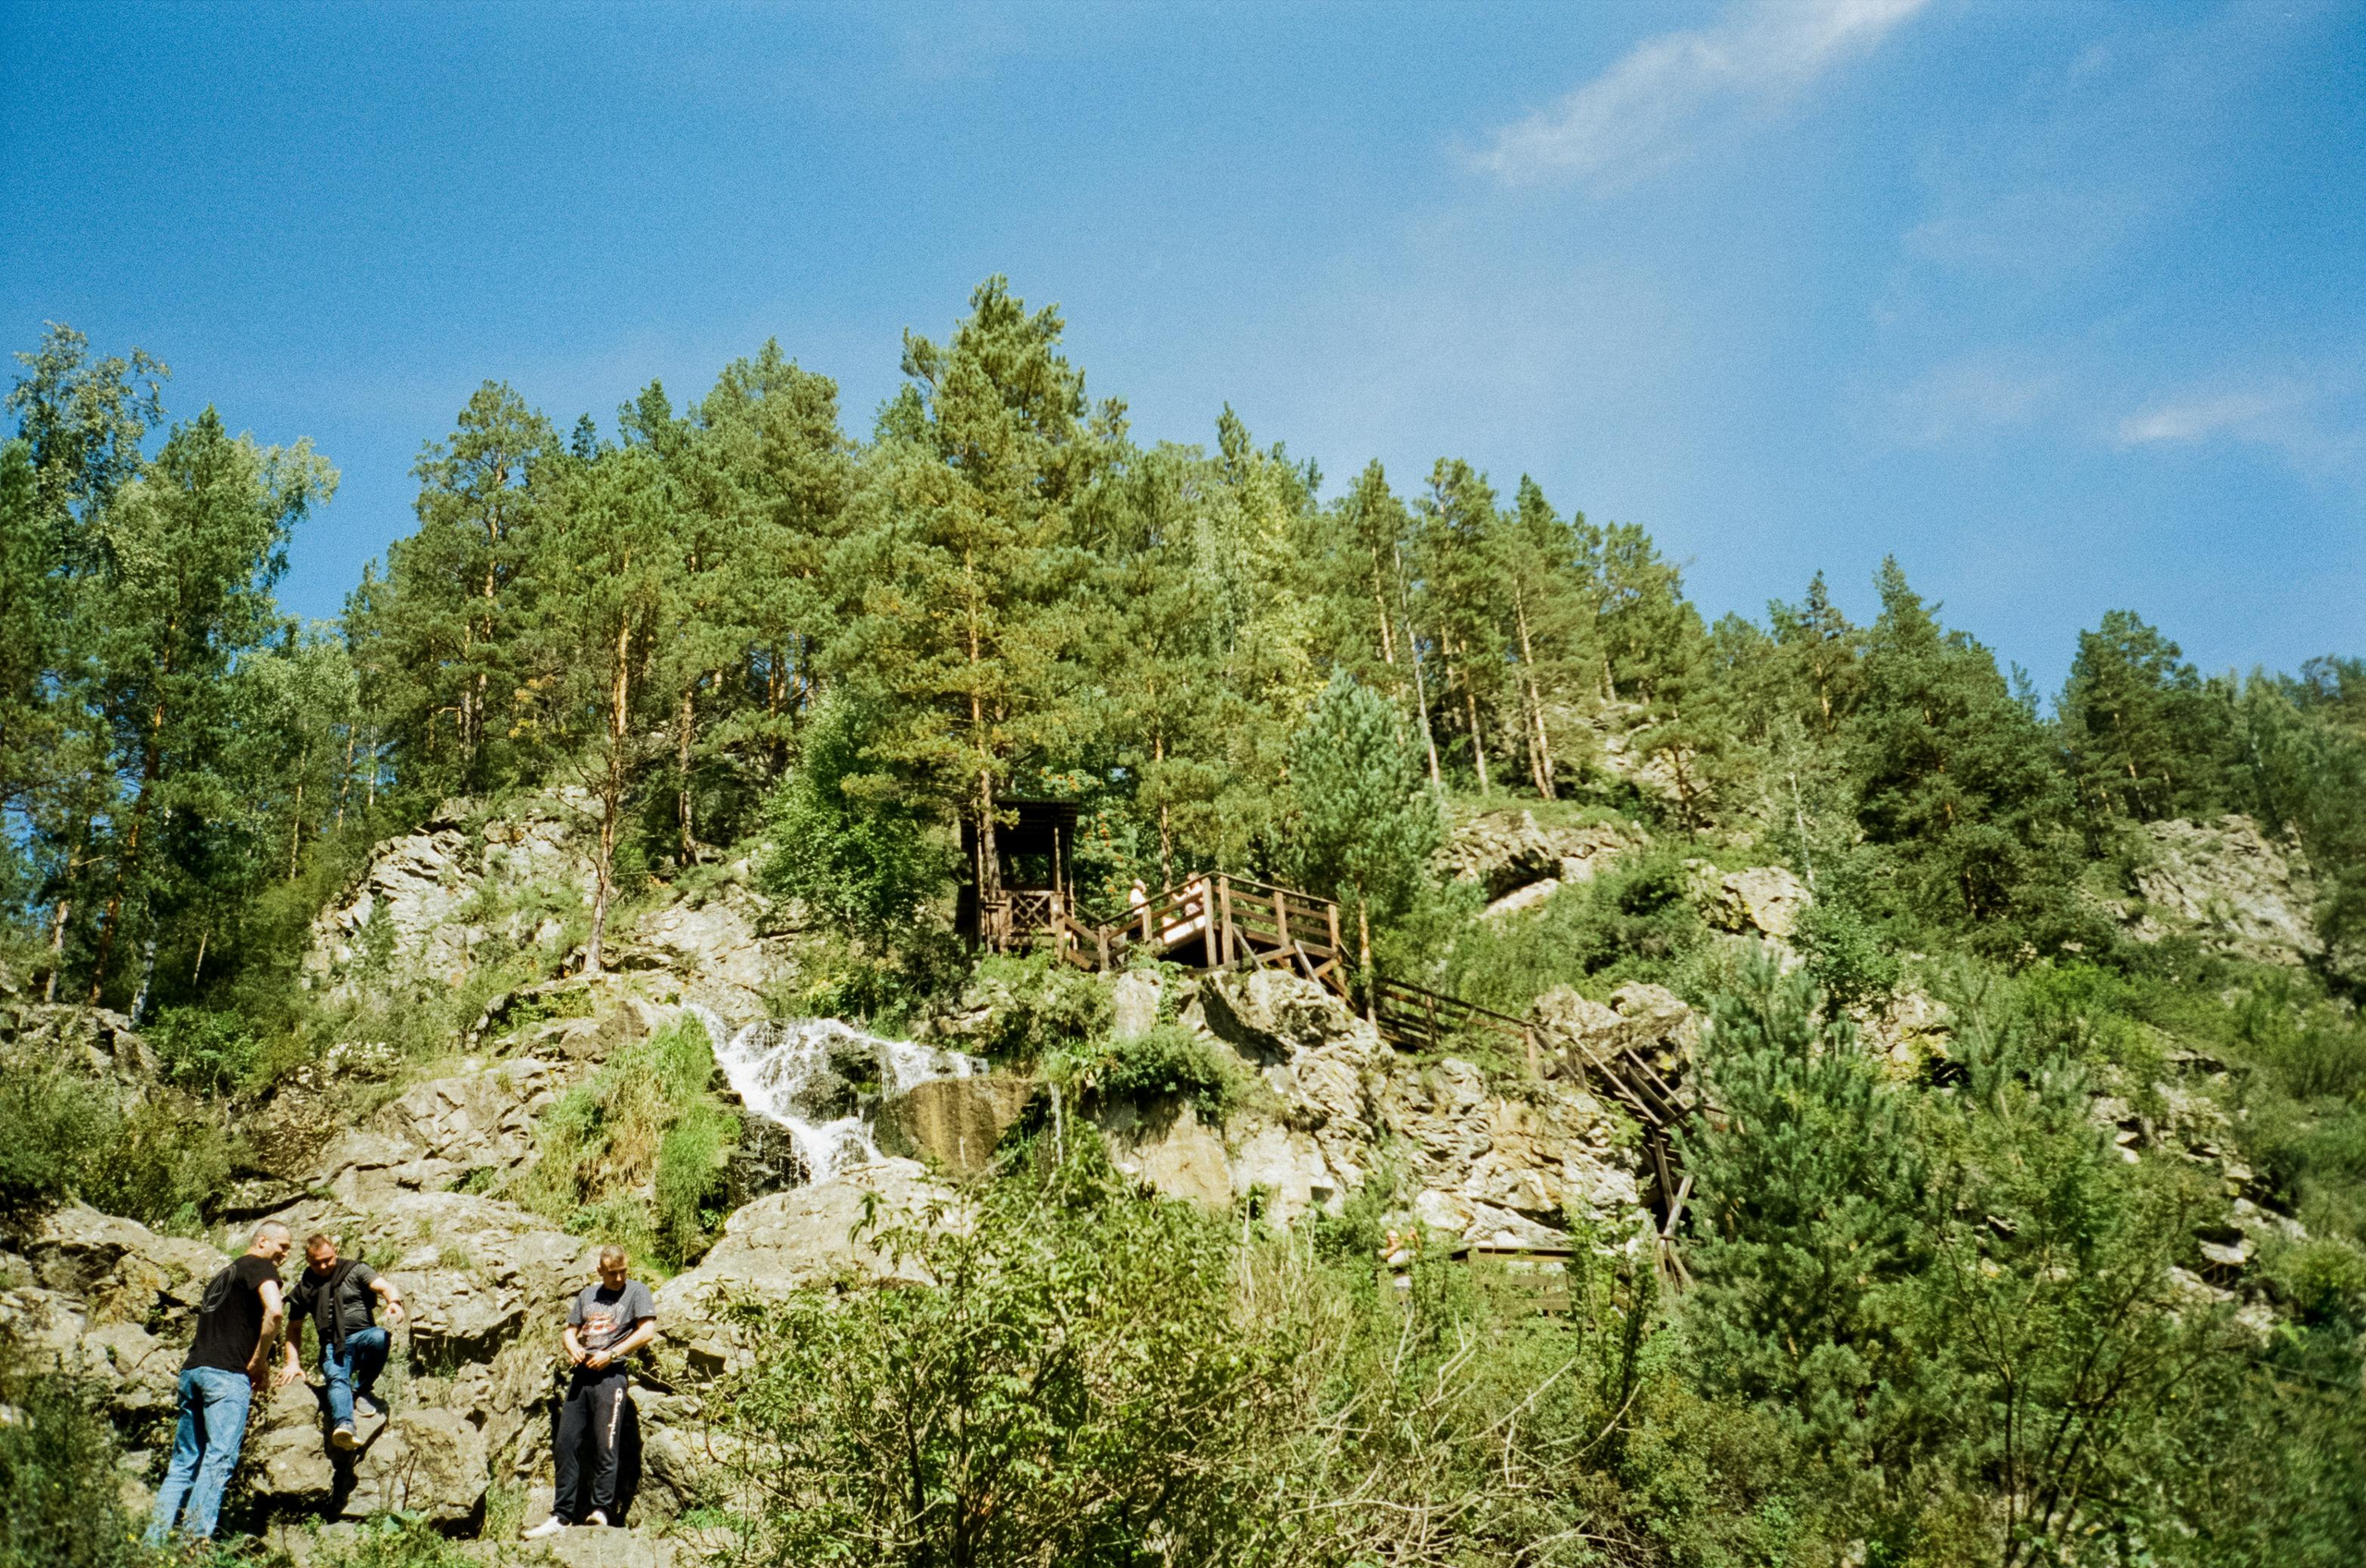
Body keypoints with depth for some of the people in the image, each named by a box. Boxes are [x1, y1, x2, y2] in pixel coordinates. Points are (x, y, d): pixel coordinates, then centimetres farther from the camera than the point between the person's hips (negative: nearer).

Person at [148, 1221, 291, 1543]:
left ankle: (154, 1541, 6)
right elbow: (274, 1313, -16)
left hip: (192, 1369, 8)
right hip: (227, 1373, -8)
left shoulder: (223, 1275, 27)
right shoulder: (261, 1267, 2)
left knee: (183, 1462, 10)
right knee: (220, 1458, -11)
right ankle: (195, 1537, -19)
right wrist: (259, 1361, -5)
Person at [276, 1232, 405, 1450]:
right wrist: (292, 1363, 14)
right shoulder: (303, 1288, 17)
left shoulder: (355, 1270, 8)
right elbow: (294, 1327, 26)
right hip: (333, 1346, 1)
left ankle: (362, 1389, -12)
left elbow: (383, 1285, -9)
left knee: (379, 1337, -36)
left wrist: (393, 1301, -33)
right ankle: (344, 1426, -57)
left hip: (363, 1334, -1)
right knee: (336, 1377, -31)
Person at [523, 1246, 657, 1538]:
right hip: (581, 1374, 6)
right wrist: (573, 1348, -2)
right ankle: (562, 1516, 7)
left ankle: (601, 1510, -7)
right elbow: (570, 1331, 21)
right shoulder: (588, 1294, 19)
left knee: (604, 1446, -10)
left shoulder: (636, 1291, 2)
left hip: (611, 1374, -6)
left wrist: (611, 1354, -11)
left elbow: (648, 1331, -8)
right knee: (566, 1445, 3)